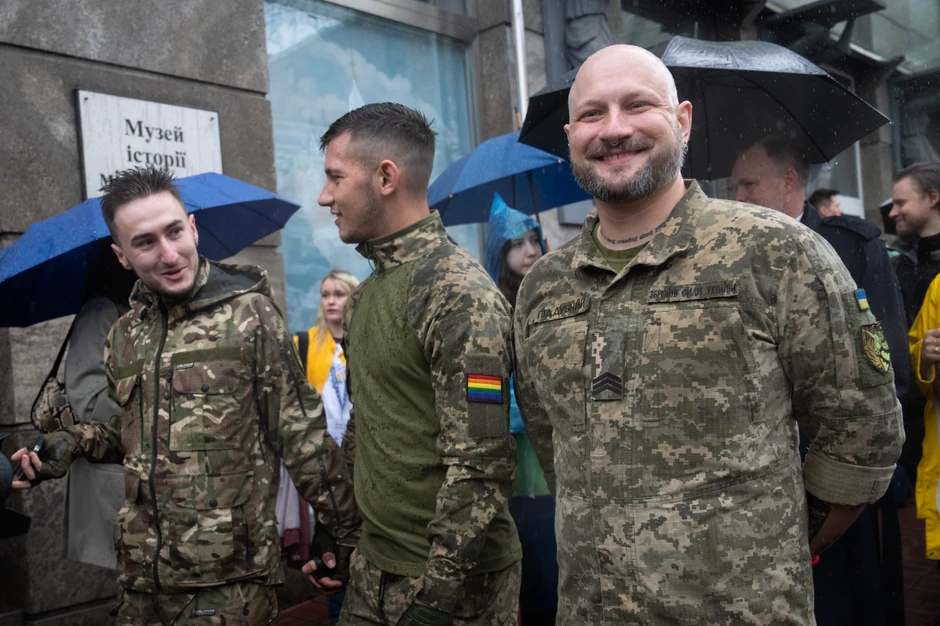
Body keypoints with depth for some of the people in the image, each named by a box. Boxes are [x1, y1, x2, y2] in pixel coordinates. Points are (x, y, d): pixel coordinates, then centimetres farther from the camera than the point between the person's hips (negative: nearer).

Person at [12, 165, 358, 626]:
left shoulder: (249, 314, -9)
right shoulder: (124, 337, 7)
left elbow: (301, 433, -9)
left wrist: (350, 531, -9)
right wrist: (68, 445, 4)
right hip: (141, 574, 5)